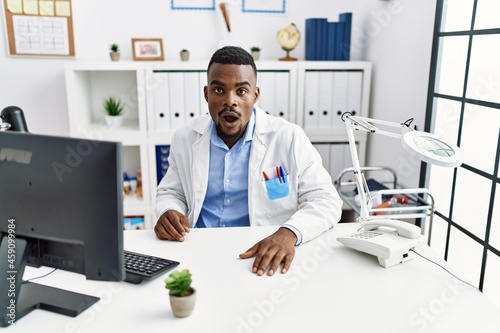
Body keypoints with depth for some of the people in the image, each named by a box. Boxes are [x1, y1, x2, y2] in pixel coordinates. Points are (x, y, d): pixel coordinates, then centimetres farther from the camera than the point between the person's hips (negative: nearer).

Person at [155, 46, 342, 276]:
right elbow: (171, 193, 16)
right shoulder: (185, 138, 5)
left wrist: (290, 233, -27)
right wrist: (168, 213, -8)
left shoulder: (290, 138, -6)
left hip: (264, 259, 0)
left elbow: (324, 199, -8)